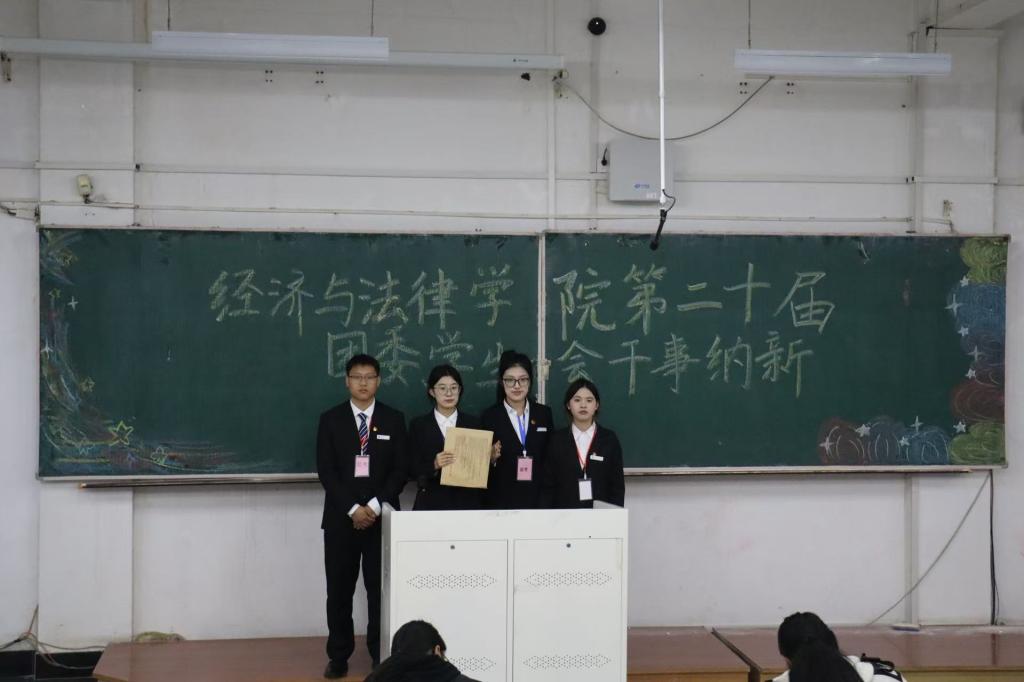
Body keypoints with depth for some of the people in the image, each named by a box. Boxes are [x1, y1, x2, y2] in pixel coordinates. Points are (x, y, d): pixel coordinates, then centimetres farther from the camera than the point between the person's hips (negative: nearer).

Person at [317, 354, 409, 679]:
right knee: (339, 591, 4)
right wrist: (352, 509, -13)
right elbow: (326, 470, -3)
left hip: (382, 516, 0)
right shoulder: (330, 419, 4)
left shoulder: (394, 419, 5)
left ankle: (382, 655, 11)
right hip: (341, 517, 0)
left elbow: (400, 470, 0)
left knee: (381, 589, 2)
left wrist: (375, 506, -12)